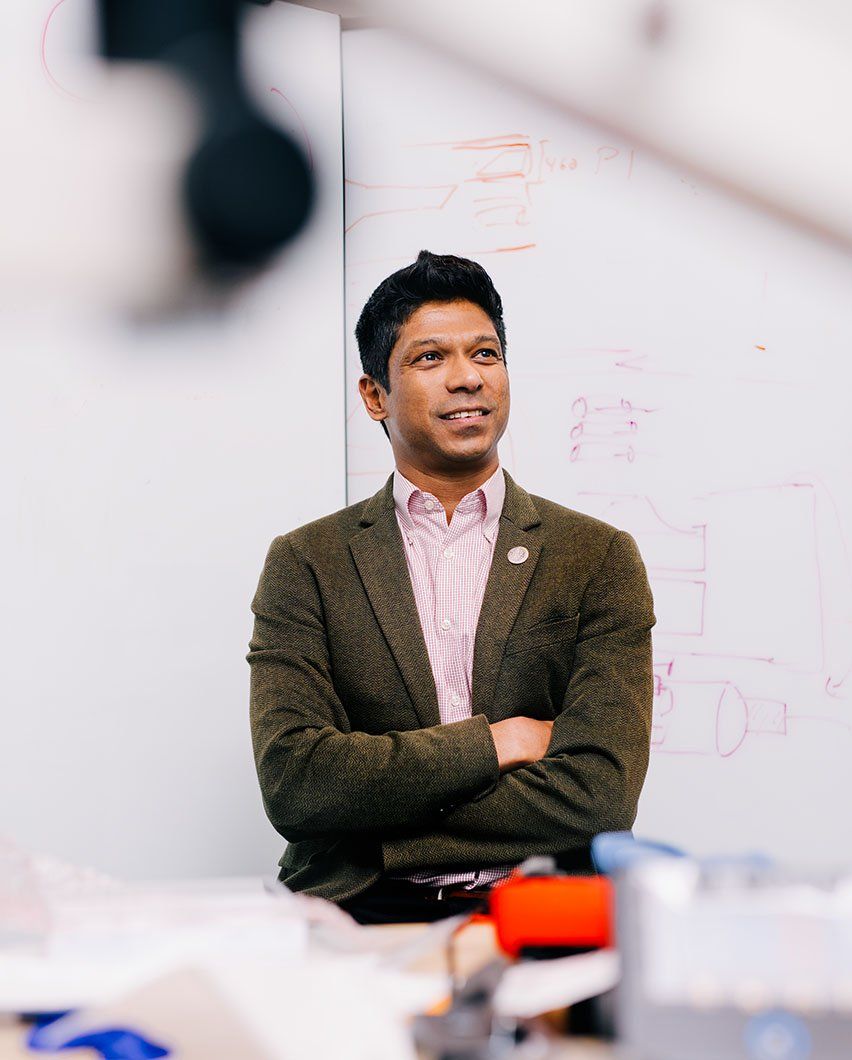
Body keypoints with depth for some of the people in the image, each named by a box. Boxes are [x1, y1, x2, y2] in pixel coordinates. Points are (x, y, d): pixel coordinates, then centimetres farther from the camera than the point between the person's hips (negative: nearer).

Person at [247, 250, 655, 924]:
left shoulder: (599, 557, 9)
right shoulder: (306, 564, 10)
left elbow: (599, 797, -4)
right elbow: (291, 782, -3)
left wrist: (369, 799, -4)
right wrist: (486, 744, -4)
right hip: (365, 913, 0)